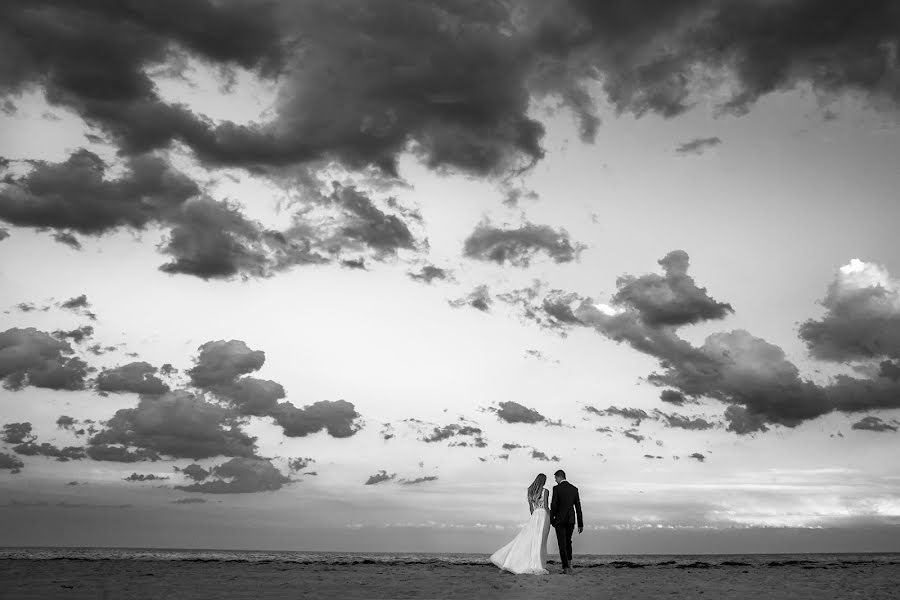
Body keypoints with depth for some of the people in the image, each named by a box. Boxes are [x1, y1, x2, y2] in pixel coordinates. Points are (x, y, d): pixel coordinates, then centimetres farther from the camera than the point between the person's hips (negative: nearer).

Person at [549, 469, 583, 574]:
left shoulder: (556, 488, -7)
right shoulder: (574, 489, 7)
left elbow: (554, 506, -11)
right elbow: (578, 507, 7)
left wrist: (550, 520, 2)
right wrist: (580, 524, 10)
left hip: (560, 519, -4)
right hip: (571, 520, 4)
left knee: (562, 543, 0)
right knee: (568, 541, 22)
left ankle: (566, 568, -5)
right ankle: (569, 563, 13)